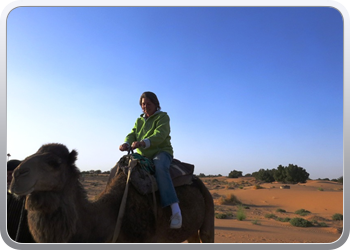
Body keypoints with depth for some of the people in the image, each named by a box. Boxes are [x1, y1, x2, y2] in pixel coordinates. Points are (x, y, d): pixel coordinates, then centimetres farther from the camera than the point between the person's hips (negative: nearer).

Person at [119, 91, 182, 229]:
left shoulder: (163, 117, -1)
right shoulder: (139, 121, 19)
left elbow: (159, 135, -19)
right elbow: (132, 134, 4)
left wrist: (143, 142, -37)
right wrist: (126, 144, -21)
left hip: (161, 152, -7)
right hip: (143, 155, 7)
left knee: (160, 167, -39)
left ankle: (175, 209, -46)